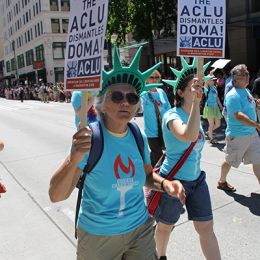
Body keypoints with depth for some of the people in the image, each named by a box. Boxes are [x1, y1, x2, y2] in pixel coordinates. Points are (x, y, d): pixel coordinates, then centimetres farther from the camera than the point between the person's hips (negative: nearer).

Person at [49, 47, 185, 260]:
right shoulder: (89, 138, -20)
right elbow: (56, 196, -21)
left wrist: (164, 184, -11)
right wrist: (74, 159, -39)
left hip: (140, 229, 4)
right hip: (97, 235, -3)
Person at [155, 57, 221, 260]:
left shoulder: (195, 115, 5)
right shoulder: (172, 115, -20)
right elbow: (188, 136, -42)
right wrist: (195, 101, -43)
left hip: (197, 180, 6)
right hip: (173, 180, -6)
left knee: (206, 227, 8)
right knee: (165, 226, 16)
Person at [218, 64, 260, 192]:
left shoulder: (246, 91, 8)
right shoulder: (233, 95, -21)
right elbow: (238, 116, -31)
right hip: (237, 135, -8)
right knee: (230, 161, 12)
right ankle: (222, 181, 36)